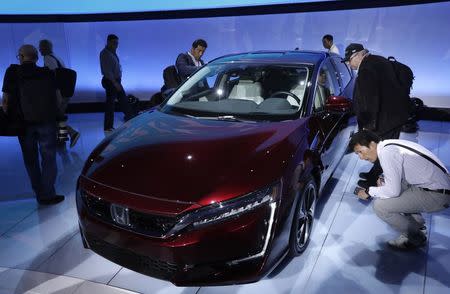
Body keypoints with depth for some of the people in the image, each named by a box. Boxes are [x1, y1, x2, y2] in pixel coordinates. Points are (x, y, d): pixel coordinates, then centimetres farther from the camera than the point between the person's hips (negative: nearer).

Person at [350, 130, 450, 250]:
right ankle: (416, 222, 24)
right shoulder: (389, 145, 9)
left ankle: (415, 238, 9)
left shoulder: (387, 153, -19)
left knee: (380, 206, -13)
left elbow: (393, 191, -19)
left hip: (437, 196, -9)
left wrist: (369, 192, -4)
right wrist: (384, 182, 6)